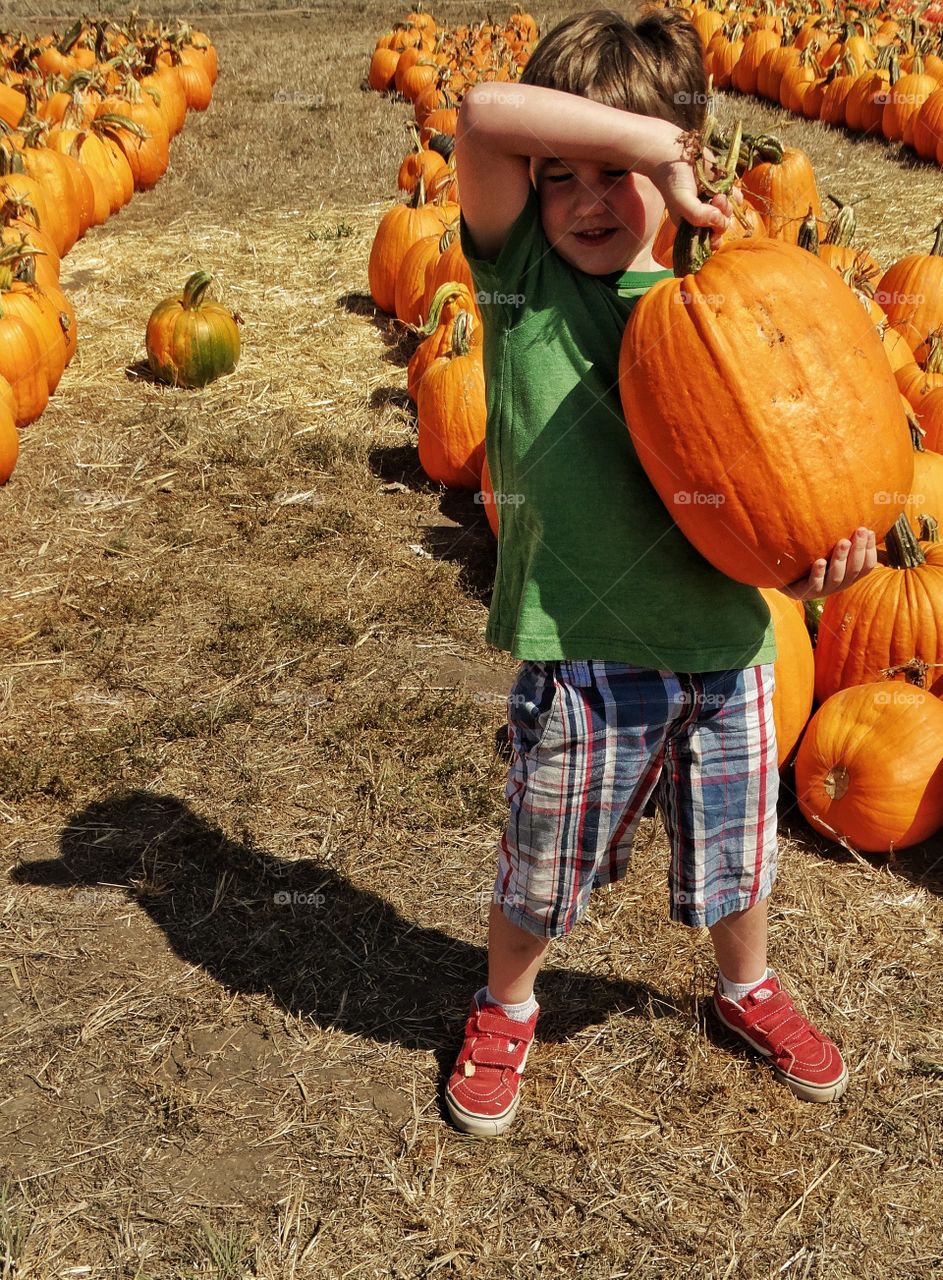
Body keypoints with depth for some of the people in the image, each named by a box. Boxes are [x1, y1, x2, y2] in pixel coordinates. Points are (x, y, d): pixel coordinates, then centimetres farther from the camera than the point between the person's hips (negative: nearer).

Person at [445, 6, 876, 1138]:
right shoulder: (519, 273, -7)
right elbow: (483, 112, -23)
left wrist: (820, 549, -15)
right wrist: (656, 138, -24)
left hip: (724, 648, 3)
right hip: (579, 660, -2)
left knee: (736, 854, 23)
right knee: (539, 879, 14)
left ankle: (745, 990, 54)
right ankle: (504, 1011, 46)